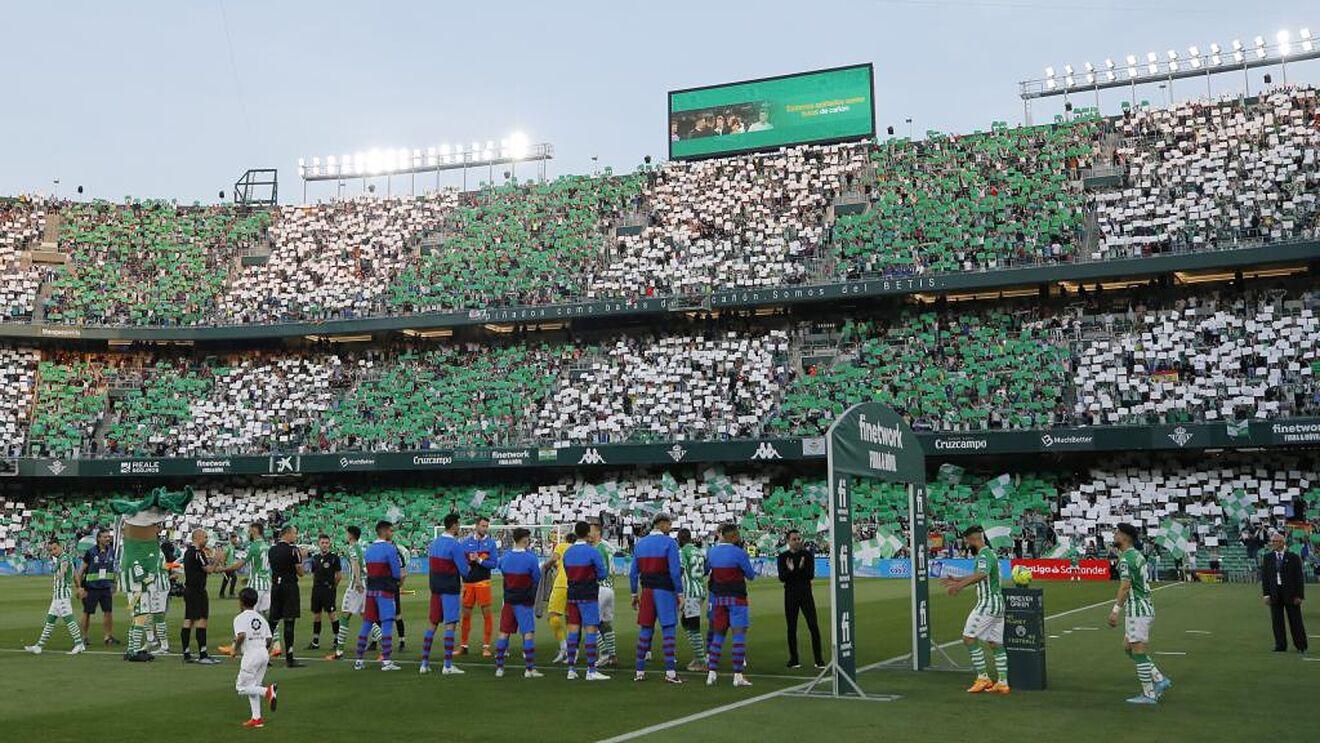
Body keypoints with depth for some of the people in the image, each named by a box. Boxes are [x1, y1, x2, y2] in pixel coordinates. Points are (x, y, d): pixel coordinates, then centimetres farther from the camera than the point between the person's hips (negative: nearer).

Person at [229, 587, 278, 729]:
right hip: (264, 653, 7)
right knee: (253, 687, 17)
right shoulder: (260, 618, 15)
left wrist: (235, 649, -8)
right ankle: (256, 718, 14)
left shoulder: (240, 618, -5)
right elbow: (269, 638, 11)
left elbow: (241, 635, -22)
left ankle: (267, 691, -21)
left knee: (242, 688, 2)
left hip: (251, 654, -7)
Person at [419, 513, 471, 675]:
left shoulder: (434, 542, 10)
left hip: (435, 588, 7)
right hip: (450, 590, -7)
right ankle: (448, 666, -5)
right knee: (450, 625, -4)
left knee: (432, 624, 13)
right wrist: (467, 563, 10)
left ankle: (424, 663, 15)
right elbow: (464, 571, -14)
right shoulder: (455, 545, -14)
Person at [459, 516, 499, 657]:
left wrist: (479, 560, -16)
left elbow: (494, 563, -5)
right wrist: (468, 560, -13)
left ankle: (486, 647, 3)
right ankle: (463, 646, 19)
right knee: (466, 614, 8)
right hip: (468, 582, 2)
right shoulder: (466, 542, 7)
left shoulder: (491, 542, 2)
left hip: (483, 582, -2)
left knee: (486, 613, -4)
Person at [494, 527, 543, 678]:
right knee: (528, 633, 0)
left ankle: (499, 667, 13)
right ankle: (529, 668, -3)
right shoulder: (531, 557, -15)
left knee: (504, 632, 10)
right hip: (525, 601, -5)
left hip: (508, 599, 5)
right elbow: (537, 578, -5)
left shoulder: (505, 557, 0)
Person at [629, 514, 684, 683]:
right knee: (668, 629, -2)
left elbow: (633, 572, 12)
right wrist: (679, 593, -5)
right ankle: (670, 672, -6)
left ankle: (640, 671, 11)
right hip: (665, 591, -5)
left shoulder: (640, 543, 11)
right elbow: (675, 571, -11)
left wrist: (634, 594, 18)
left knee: (645, 629, 9)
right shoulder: (669, 542, -6)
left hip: (646, 591, 5)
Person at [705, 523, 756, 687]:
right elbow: (751, 575, -3)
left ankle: (711, 673, 8)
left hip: (718, 597, 6)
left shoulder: (712, 552, 3)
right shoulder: (739, 553, -13)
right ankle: (738, 676, -6)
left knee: (717, 634, 11)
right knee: (739, 634, -2)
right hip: (736, 598, -5)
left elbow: (706, 571, 19)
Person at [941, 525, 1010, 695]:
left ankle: (983, 677, -4)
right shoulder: (990, 553, 17)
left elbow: (981, 574, -38)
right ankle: (1003, 683, 11)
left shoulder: (984, 555, -15)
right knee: (995, 643, 10)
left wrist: (960, 585, -50)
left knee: (969, 637, -5)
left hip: (987, 603, -10)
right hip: (997, 603, 10)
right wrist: (957, 580, 35)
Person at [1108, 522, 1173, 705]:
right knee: (1129, 648, 17)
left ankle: (1149, 694, 4)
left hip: (1137, 611, -10)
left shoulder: (1126, 559, -16)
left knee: (1138, 652, -2)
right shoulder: (1138, 555, 14)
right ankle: (1160, 680, 16)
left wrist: (1115, 611, -23)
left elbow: (1125, 587, -23)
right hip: (1144, 607, 10)